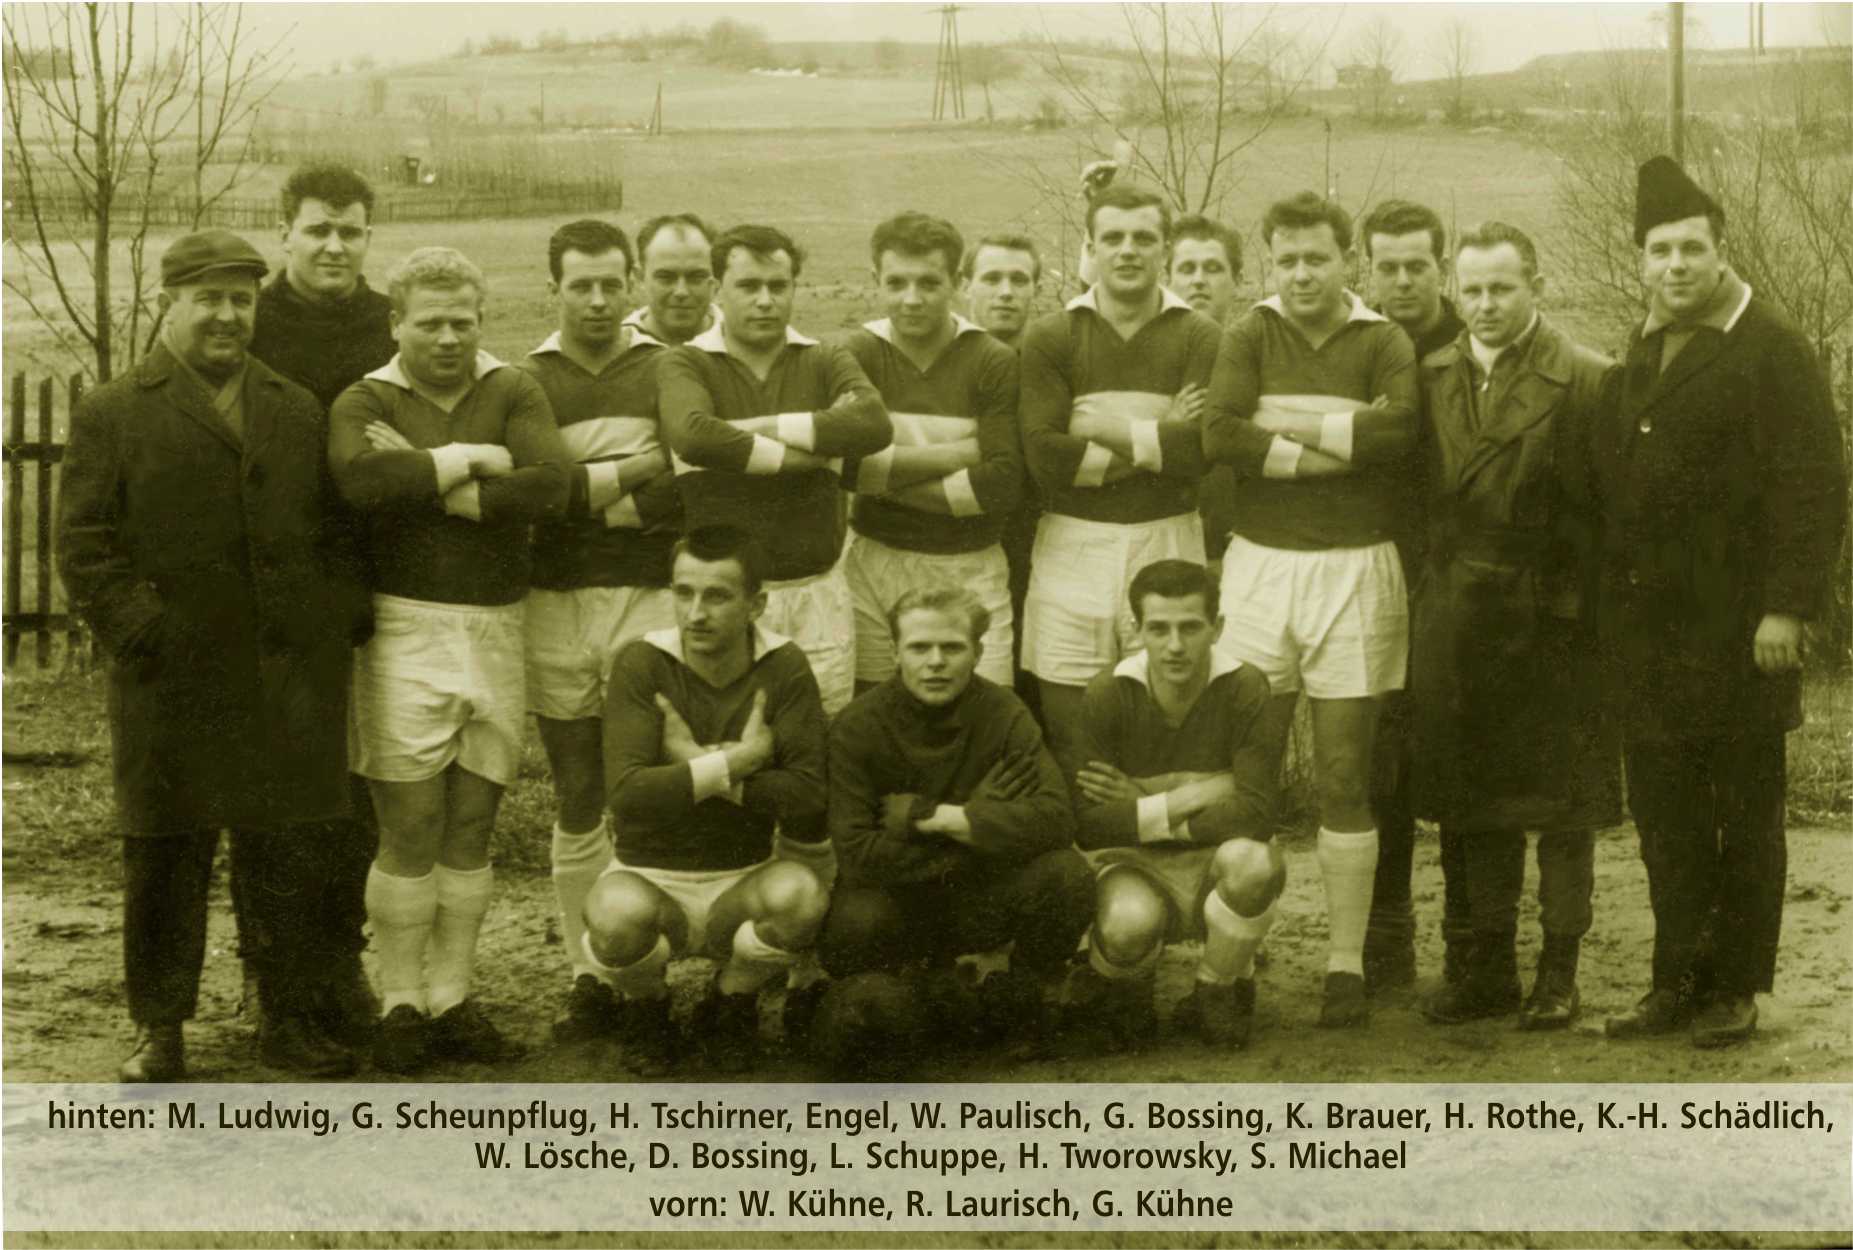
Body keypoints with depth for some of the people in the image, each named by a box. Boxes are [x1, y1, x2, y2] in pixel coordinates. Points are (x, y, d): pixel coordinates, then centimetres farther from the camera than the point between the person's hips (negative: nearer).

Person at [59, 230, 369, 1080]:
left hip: (291, 682, 3)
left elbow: (336, 531, 16)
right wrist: (140, 631, -12)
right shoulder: (113, 414, 3)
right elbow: (83, 545, -2)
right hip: (172, 684, -3)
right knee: (166, 858, 5)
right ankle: (159, 1029, 16)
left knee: (293, 853, 6)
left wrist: (340, 621, 3)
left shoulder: (298, 412, 14)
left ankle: (289, 1018, 18)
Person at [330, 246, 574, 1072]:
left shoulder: (512, 393, 6)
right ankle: (401, 1006, 7)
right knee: (410, 829, -2)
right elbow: (360, 480, -21)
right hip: (404, 627, -3)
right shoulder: (364, 403, 1)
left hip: (496, 628, 3)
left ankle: (452, 1002, 17)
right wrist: (474, 461, -13)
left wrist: (431, 485, -11)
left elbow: (556, 486, -11)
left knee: (471, 830, 8)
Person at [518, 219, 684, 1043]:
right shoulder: (528, 382, 9)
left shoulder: (666, 372, 6)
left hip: (648, 597, -2)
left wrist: (580, 493, -7)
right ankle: (588, 977, 15)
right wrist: (634, 471, -9)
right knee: (576, 805, 7)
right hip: (555, 605, 2)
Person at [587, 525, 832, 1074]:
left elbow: (811, 810, -18)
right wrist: (738, 760, -23)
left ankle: (730, 1004, 3)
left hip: (743, 884, 1)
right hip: (651, 877, -1)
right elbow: (627, 795, -24)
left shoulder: (784, 668, -8)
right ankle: (645, 1005, 4)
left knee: (800, 892, -33)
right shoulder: (641, 664, -11)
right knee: (618, 913, -36)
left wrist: (697, 762, -20)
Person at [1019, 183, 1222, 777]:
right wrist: (1156, 440, -8)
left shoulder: (1199, 337, 4)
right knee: (1069, 741, 1)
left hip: (1167, 542, 0)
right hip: (1072, 545, 0)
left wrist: (1112, 426, -6)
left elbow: (1202, 447, -11)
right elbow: (1044, 454, -10)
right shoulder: (1051, 337, 4)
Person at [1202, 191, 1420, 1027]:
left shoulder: (1382, 342, 2)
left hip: (1355, 569, -1)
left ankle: (1347, 966, 9)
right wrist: (1343, 444, -13)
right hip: (1261, 564, 1)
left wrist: (1291, 427, -12)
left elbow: (1400, 427, -18)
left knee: (1344, 778, 3)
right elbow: (1219, 436, -12)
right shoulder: (1250, 337, 5)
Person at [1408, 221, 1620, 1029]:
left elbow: (1608, 507, -10)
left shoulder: (1587, 380, -8)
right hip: (1456, 622, 5)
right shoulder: (1432, 376, 8)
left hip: (1551, 622, -5)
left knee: (1562, 803, 4)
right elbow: (1424, 494, 10)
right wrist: (1435, 584, 2)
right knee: (1473, 802, 11)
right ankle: (1489, 967, 21)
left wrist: (1577, 605, -13)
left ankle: (1558, 973, 13)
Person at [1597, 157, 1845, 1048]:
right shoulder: (1642, 355, 15)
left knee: (1744, 814, 4)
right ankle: (1678, 980, 19)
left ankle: (1735, 988, 12)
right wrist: (1611, 603, 9)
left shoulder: (1772, 350, -7)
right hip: (1649, 630, 6)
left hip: (1734, 630, -6)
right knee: (1664, 810, 10)